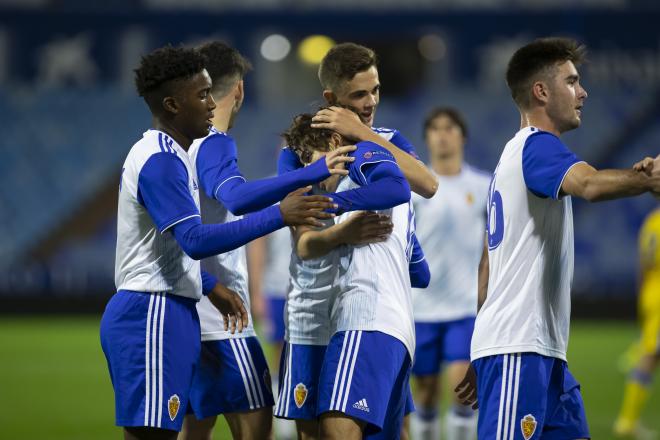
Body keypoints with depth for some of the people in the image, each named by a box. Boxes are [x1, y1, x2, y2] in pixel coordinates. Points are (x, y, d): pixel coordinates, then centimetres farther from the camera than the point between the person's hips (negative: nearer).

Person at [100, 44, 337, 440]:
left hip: (160, 314, 11)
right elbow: (196, 241, -26)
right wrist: (279, 216, -25)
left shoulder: (166, 156, 16)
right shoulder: (161, 161, -16)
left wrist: (211, 287, 30)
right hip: (152, 316, -11)